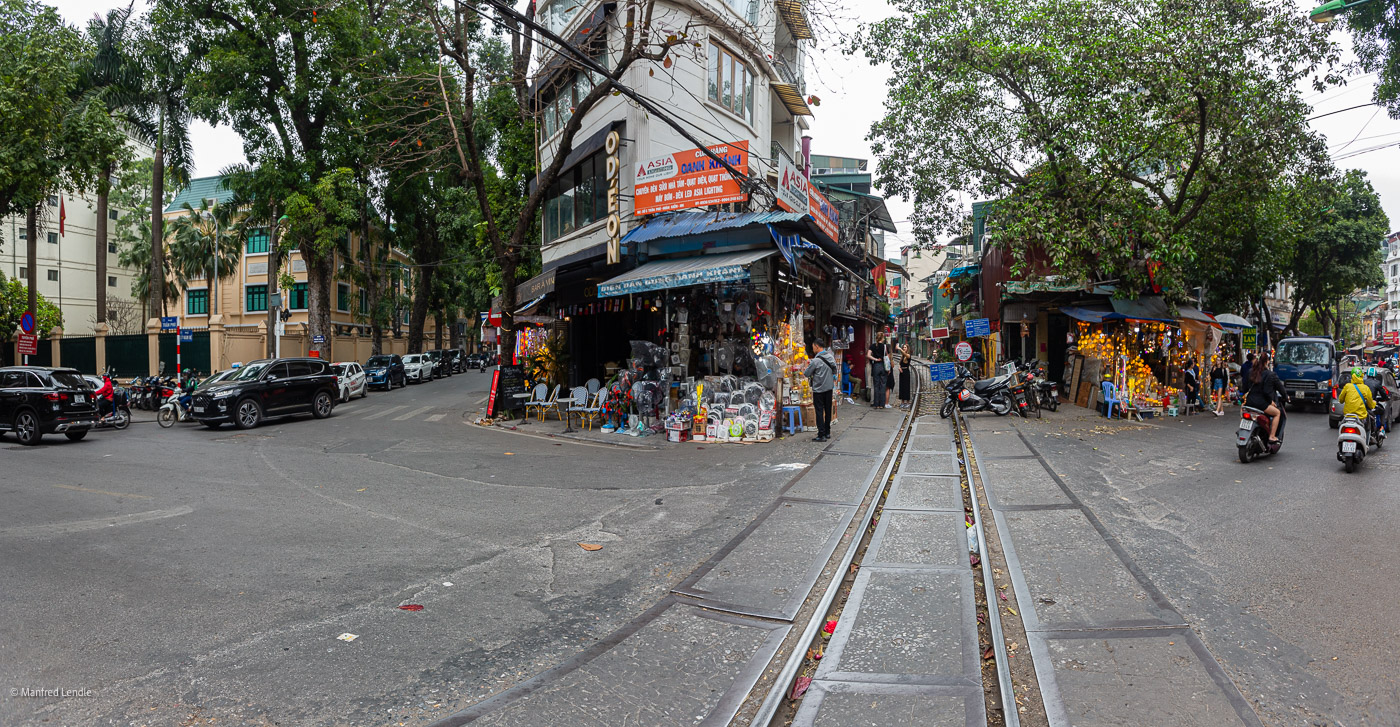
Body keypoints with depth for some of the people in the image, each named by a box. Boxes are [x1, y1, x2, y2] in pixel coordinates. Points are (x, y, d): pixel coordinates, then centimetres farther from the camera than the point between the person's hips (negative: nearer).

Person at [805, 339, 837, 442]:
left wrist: (808, 365, 4)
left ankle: (821, 435, -2)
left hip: (819, 389, -7)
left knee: (819, 411, -1)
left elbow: (806, 374, -13)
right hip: (829, 387, 7)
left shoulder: (816, 360, -19)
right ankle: (827, 432, 23)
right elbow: (834, 370, 12)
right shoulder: (831, 357, 2)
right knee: (828, 410, 15)